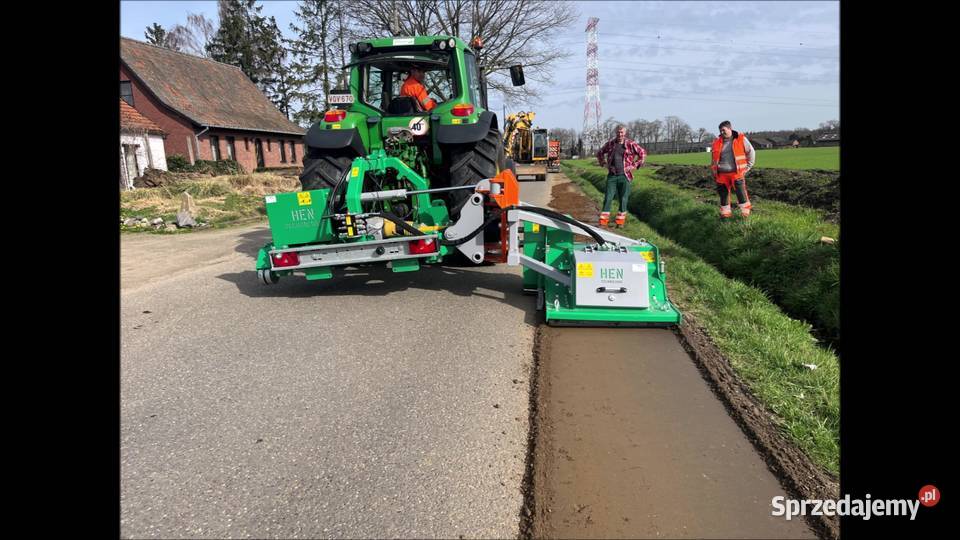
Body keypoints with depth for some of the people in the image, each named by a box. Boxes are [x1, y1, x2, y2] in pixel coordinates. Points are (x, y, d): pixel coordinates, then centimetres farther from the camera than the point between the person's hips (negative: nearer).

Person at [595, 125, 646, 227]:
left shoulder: (631, 144, -3)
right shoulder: (610, 143, 5)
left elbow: (643, 153, 4)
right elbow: (600, 153, 19)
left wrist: (634, 165, -2)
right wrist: (604, 164, 7)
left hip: (624, 176, -1)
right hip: (612, 175, 1)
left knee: (623, 199, 3)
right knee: (608, 198, -2)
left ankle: (620, 220, 13)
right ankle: (603, 221, 1)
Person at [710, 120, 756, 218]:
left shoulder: (741, 139, 1)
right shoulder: (717, 143, 9)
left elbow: (751, 152, 10)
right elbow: (713, 158, 21)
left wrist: (747, 167, 6)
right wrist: (714, 172, 15)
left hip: (737, 173, -3)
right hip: (722, 174, 3)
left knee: (741, 192, -9)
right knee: (723, 194, 7)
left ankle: (746, 211, 2)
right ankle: (725, 213, 19)